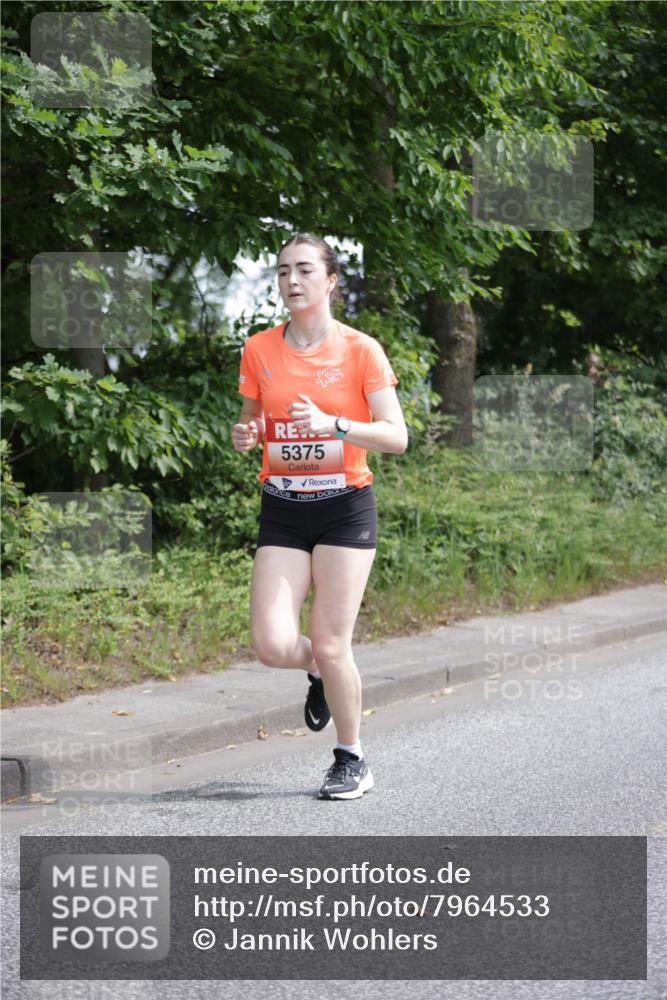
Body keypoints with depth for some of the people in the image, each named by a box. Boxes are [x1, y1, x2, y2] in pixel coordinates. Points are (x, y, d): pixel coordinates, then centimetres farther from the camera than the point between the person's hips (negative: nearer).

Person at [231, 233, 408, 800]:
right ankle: (321, 671, 26)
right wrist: (244, 435, -7)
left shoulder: (361, 350, -6)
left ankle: (352, 761, 15)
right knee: (273, 645, -10)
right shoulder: (259, 350, 4)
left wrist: (334, 423, -25)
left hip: (345, 508, -3)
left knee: (330, 646, -7)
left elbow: (397, 437, -10)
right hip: (282, 511, 3)